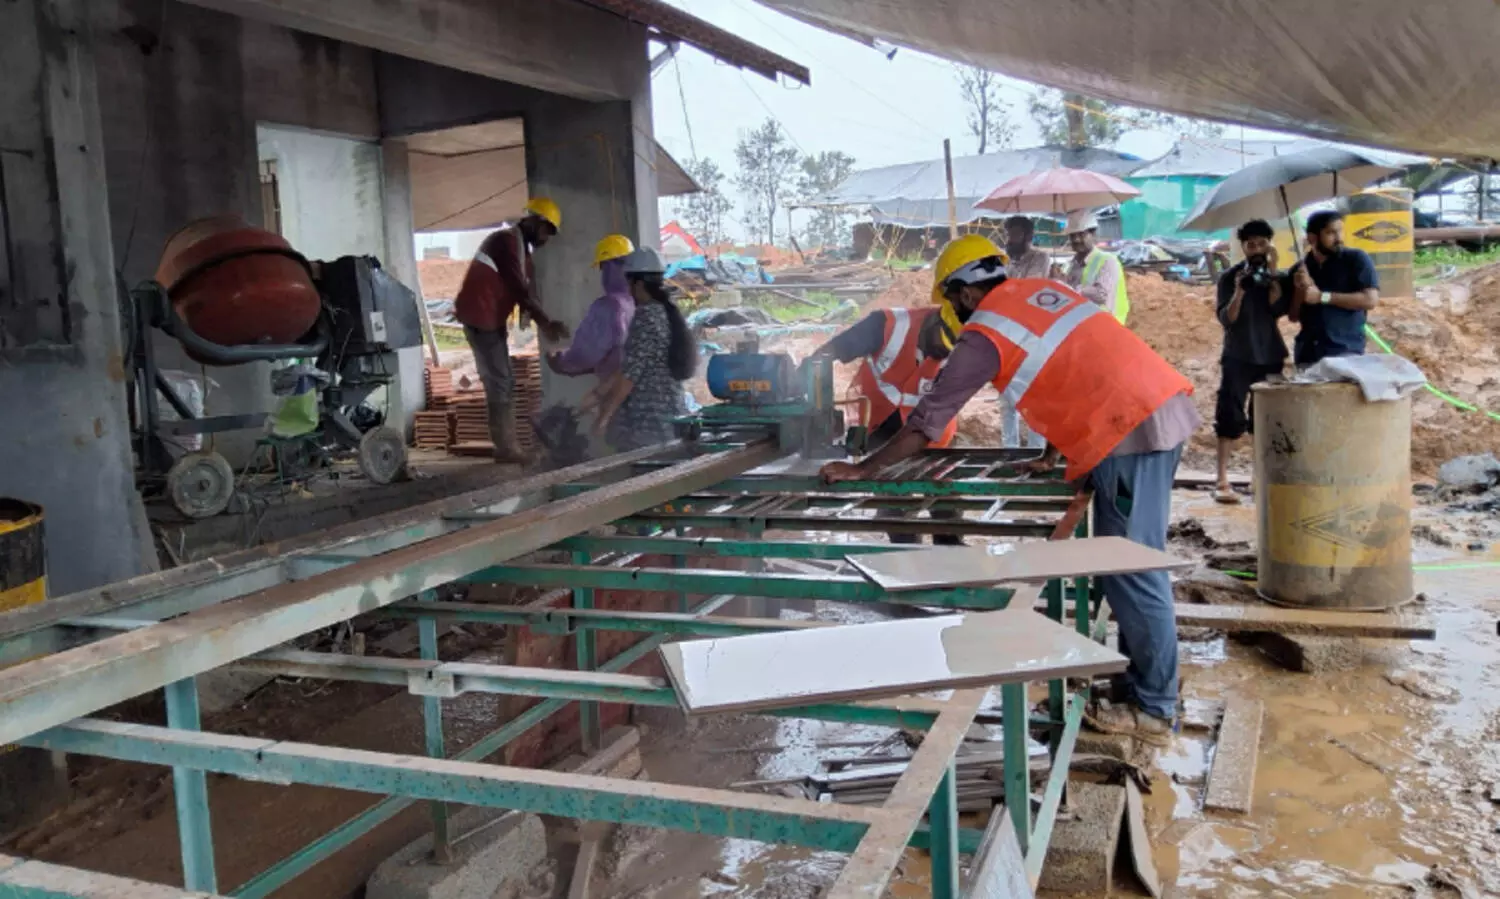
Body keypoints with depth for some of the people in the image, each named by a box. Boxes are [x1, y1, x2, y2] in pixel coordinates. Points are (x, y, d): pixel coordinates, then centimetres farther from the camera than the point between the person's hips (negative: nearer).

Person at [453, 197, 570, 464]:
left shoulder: (522, 247, 16)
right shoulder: (506, 241, -15)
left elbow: (528, 291, 9)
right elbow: (519, 290, -22)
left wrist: (545, 324, -6)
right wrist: (547, 322, -21)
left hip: (492, 318, 10)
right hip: (479, 316, -10)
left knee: (503, 383, 10)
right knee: (500, 383, -9)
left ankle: (508, 446, 13)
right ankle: (506, 448, -5)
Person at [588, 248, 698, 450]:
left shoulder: (645, 317, -14)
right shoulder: (667, 313, 13)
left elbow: (629, 373, -16)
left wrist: (604, 416, -9)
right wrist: (598, 393, 18)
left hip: (647, 422, -9)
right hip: (669, 417, 9)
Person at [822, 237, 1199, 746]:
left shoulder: (984, 333, -5)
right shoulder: (1043, 291, 19)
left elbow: (931, 417, -3)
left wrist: (862, 469, 5)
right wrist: (1051, 457, 29)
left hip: (1130, 434, -9)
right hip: (1164, 408, 9)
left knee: (1131, 573, -2)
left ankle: (1152, 710, 7)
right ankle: (1137, 676, 27)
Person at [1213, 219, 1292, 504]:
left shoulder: (1280, 277, 4)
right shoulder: (1229, 276, -3)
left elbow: (1279, 309, -12)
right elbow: (1226, 319, -10)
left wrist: (1272, 273, -16)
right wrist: (1239, 291, -26)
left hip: (1270, 356, 3)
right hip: (1237, 357, -3)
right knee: (1230, 416, -9)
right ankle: (1223, 480, -10)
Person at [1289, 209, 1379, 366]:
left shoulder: (1356, 259, -2)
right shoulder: (1299, 269, 10)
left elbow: (1370, 300, -12)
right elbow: (1293, 316, 10)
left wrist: (1322, 297, -13)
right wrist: (1301, 290, -9)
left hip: (1345, 352, -4)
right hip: (1307, 354, 4)